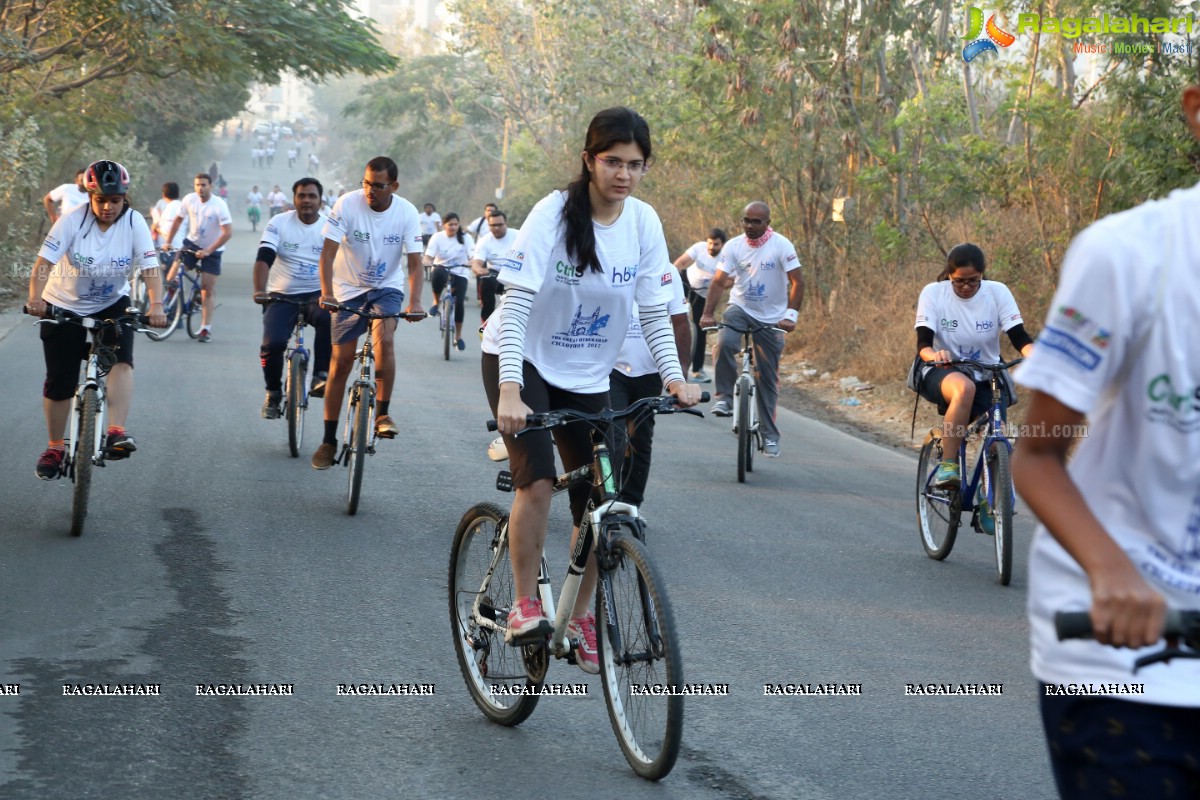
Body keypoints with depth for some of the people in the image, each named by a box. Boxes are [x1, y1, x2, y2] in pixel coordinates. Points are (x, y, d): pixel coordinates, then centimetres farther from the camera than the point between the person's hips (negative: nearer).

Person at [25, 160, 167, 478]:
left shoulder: (134, 222, -17)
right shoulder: (72, 220, -21)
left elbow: (150, 268, -24)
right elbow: (44, 261, -28)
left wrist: (156, 306, -40)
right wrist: (35, 298, -43)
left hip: (112, 304, 1)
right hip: (65, 306, 0)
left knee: (121, 360, -26)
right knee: (59, 381, 2)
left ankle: (116, 432, -31)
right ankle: (55, 448, 19)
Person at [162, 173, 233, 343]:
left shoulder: (219, 205, -20)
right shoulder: (189, 200, -9)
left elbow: (228, 232, -23)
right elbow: (178, 220, 4)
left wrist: (208, 251, -27)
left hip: (212, 250, -3)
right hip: (191, 242, 3)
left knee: (208, 290, -1)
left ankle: (206, 329, 5)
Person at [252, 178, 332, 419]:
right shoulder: (279, 223, -1)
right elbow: (264, 258, -11)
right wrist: (259, 291, -28)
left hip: (316, 295, 0)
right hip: (282, 296, 0)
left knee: (328, 319, -35)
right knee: (273, 343, -21)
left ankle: (321, 377, -26)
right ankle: (273, 394, 4)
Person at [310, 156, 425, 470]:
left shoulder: (406, 212, -14)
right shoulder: (347, 204, -18)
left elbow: (414, 263, -15)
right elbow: (328, 252, -20)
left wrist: (415, 302, -31)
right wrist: (326, 293, -34)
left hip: (387, 287, 0)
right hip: (349, 289, 0)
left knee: (384, 338, -30)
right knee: (341, 362, 0)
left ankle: (383, 413, -15)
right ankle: (329, 440, 11)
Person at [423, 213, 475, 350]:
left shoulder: (465, 238, -4)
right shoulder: (437, 237, -5)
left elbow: (473, 256, -14)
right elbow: (429, 256, -13)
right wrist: (427, 262, -37)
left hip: (460, 273, 1)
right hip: (442, 268, -1)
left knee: (459, 302, -15)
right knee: (438, 273, -39)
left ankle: (458, 336, 3)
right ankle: (436, 302, -13)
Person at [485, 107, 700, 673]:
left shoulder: (643, 223, -7)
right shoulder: (554, 214, -20)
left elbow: (654, 310, -2)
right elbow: (516, 304, -26)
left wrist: (674, 376, -16)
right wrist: (510, 390, -36)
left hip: (587, 375, 4)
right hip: (523, 362, -4)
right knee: (538, 482, -24)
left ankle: (581, 615, 22)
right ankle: (524, 604, -8)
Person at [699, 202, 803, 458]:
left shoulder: (781, 245, -13)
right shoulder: (733, 246, -7)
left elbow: (797, 282, -16)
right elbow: (719, 281, -10)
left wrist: (791, 315, -27)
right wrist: (707, 314, -23)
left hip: (771, 319, -1)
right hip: (740, 309, 1)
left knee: (768, 379, 4)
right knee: (725, 344, -32)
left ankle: (769, 435, 13)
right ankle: (725, 397, -15)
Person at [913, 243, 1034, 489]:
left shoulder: (997, 292, -6)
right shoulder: (933, 293, -9)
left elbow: (1019, 337, -12)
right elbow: (923, 343, -17)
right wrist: (934, 355, -42)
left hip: (984, 380, 2)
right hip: (941, 375, -2)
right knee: (964, 388, -39)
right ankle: (947, 467, -33)